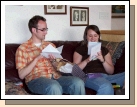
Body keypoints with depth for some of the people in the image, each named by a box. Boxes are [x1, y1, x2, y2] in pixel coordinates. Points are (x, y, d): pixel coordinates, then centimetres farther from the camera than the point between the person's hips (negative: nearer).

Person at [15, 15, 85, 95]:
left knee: (78, 83, -26)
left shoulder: (50, 45, 21)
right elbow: (21, 75, -2)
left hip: (55, 77, 5)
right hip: (36, 79, -4)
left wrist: (54, 61, -2)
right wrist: (36, 59, -11)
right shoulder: (22, 48, 6)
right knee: (54, 87, -39)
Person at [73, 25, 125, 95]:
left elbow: (111, 71, 14)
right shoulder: (80, 50, 14)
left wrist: (102, 60, -5)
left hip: (105, 76, 4)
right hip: (89, 77, -4)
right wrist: (87, 60, -14)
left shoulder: (104, 50, 23)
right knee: (106, 87, -40)